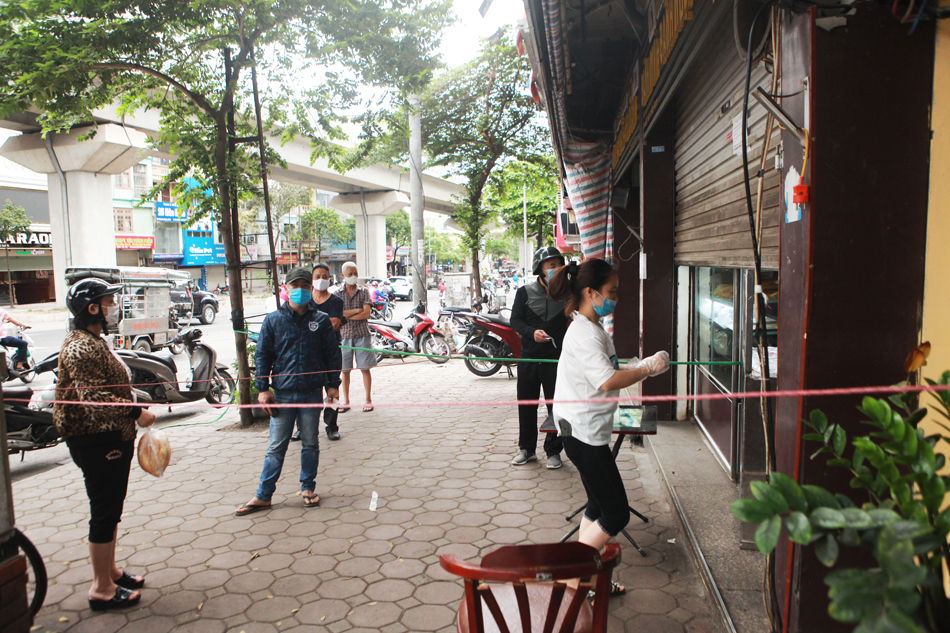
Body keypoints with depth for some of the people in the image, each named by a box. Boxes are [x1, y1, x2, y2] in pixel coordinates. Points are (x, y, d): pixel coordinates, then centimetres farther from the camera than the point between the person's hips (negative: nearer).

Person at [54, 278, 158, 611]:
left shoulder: (93, 341, 15)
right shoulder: (82, 348, -20)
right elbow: (92, 398, -29)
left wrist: (132, 415, 18)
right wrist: (136, 413, -26)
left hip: (111, 440, 11)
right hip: (97, 443, -11)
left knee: (110, 511, 20)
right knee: (104, 513, -1)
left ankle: (110, 571, 34)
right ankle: (102, 588, 11)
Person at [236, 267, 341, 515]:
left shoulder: (321, 320, 4)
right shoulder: (273, 320, 3)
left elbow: (332, 354, 8)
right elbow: (263, 355, 5)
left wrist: (333, 384, 4)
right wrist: (263, 388, 0)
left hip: (312, 392, 1)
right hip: (282, 392, 0)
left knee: (310, 443, 10)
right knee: (276, 446, 4)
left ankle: (308, 488, 25)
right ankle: (263, 495, 12)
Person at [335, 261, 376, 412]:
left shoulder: (363, 292, 5)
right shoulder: (337, 294, 6)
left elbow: (366, 314, -6)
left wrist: (346, 315, -8)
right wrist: (357, 310, -9)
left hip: (362, 334, -1)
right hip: (344, 335, 1)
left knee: (365, 369, 1)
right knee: (345, 370, 5)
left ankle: (368, 400, 11)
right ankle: (346, 401, 16)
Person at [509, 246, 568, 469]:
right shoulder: (525, 292, 2)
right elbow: (515, 319, -1)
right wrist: (532, 332, -18)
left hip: (555, 358, 0)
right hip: (529, 357, 1)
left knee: (556, 406, 3)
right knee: (526, 405, 9)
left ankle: (553, 451, 17)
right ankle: (527, 448, 24)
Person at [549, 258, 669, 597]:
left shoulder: (592, 328, 13)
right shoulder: (584, 333, -21)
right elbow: (608, 382, -30)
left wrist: (642, 365, 6)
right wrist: (649, 369, -19)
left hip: (589, 432, 11)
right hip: (584, 433, -11)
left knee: (599, 505, 18)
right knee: (616, 514, -2)